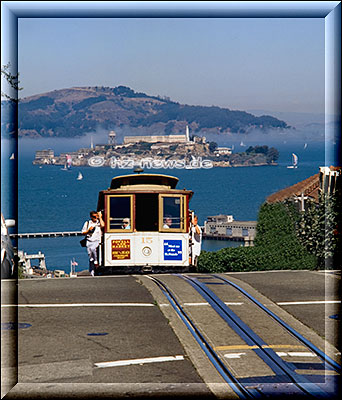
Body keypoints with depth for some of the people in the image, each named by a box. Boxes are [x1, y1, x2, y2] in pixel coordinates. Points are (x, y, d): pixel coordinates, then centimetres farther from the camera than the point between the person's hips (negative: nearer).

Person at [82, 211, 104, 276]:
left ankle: (96, 262, -19)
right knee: (90, 256, -4)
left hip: (97, 241, -2)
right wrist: (89, 230, -2)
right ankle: (92, 273, -1)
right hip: (89, 241, 2)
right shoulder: (87, 223, 14)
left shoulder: (99, 222, 10)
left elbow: (103, 225, -13)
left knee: (93, 248, -34)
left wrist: (100, 217, -3)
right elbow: (83, 232, 16)